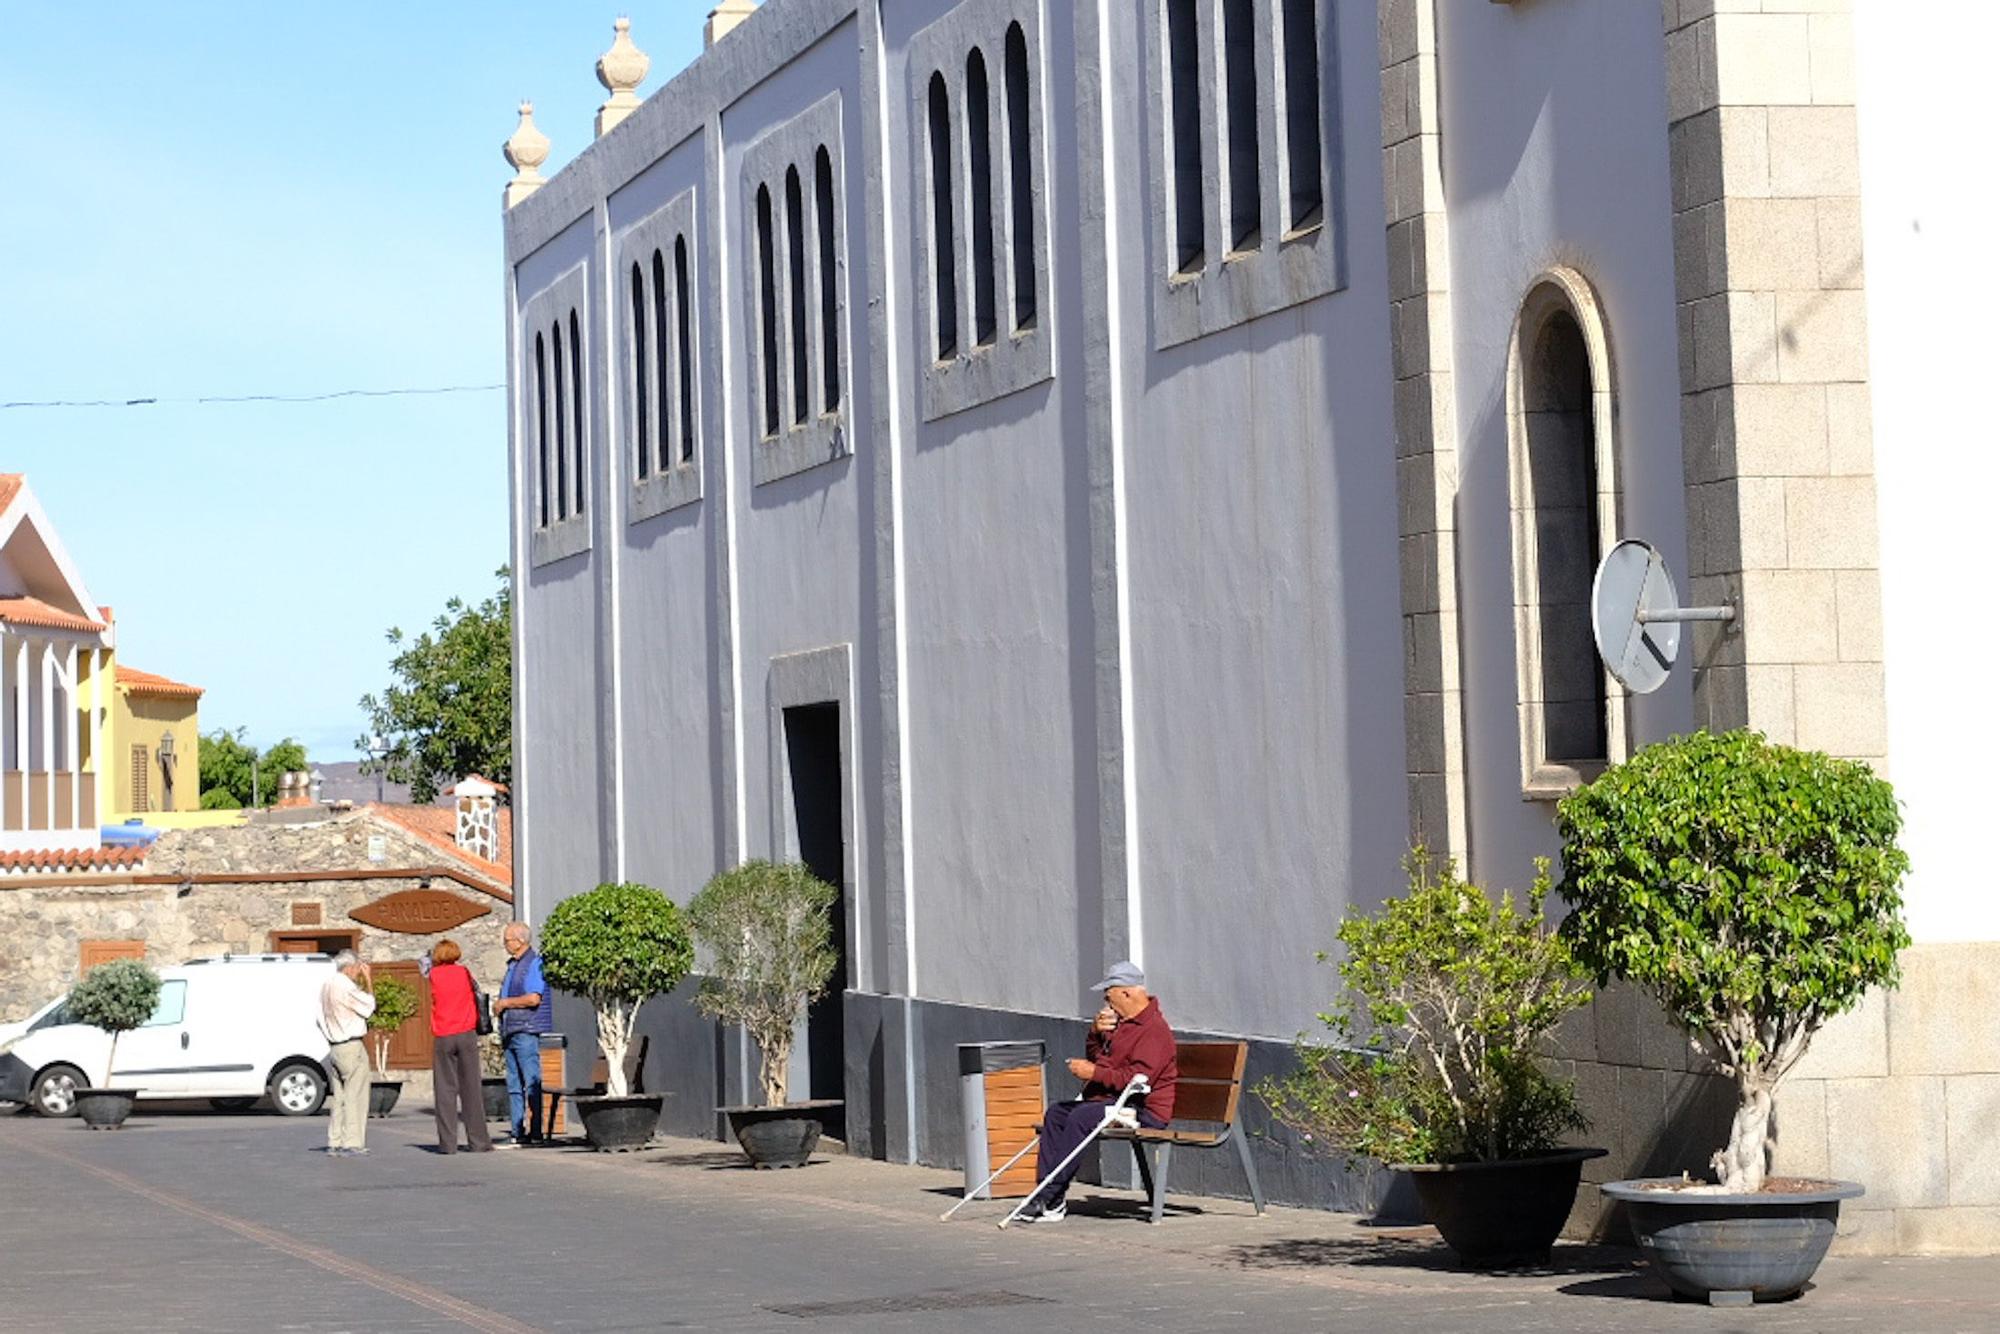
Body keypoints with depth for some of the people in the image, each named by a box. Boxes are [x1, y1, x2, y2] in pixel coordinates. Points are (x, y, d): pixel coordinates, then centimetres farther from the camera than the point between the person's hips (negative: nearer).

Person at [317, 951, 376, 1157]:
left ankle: (335, 1142, 13)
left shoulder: (326, 985, 10)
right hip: (351, 1047, -9)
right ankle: (352, 1143, -6)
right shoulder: (346, 986, -17)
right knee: (355, 1095, -4)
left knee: (339, 1096, 13)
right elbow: (369, 1005, -6)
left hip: (334, 1047, 9)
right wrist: (368, 981, 1)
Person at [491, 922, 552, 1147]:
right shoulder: (512, 965, 20)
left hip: (527, 1031, -9)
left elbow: (534, 999, -19)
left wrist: (504, 1003, -9)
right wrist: (499, 1007, 13)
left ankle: (535, 1132, -10)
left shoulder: (535, 964, -8)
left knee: (532, 1083, -9)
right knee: (514, 1086, 7)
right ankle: (518, 1133, 8)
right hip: (511, 1033, 9)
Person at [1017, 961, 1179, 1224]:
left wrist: (1095, 1073, -19)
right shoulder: (1123, 1022, 18)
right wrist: (1096, 1033, 6)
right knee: (1055, 1113, 3)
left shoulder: (1154, 1030, -15)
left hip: (1145, 1111, -11)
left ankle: (1052, 1198, -28)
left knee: (1080, 1117, -29)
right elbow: (1095, 1056, 27)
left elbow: (1138, 1079, -25)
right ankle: (1048, 1195, -8)